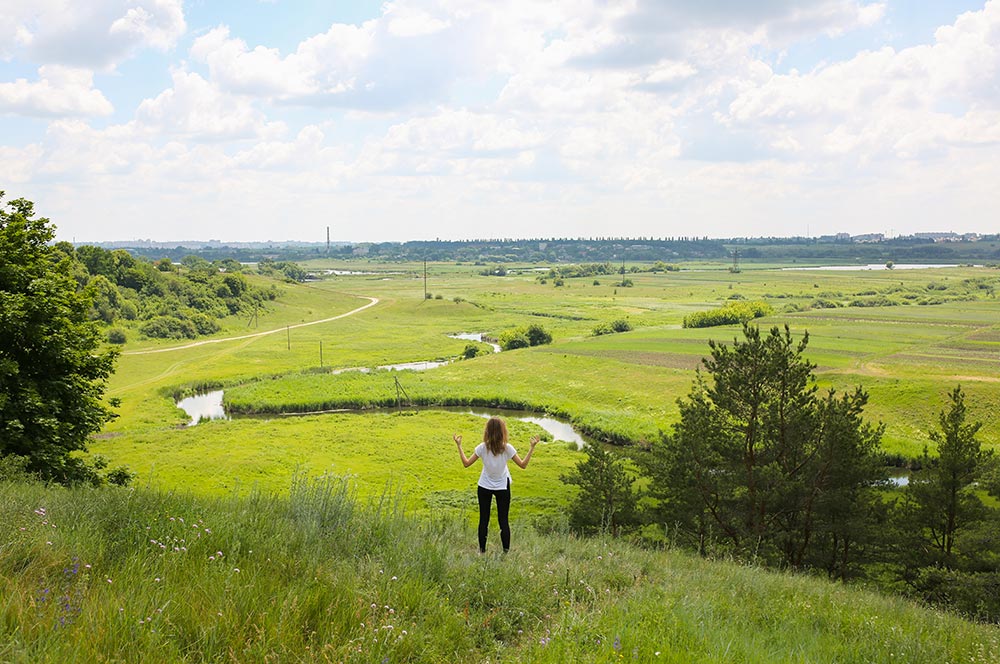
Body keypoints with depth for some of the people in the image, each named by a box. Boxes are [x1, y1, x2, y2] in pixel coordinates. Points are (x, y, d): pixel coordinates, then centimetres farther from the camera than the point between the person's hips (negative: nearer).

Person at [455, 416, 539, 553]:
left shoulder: (482, 447, -13)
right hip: (502, 488, 0)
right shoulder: (507, 448, -15)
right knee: (504, 521, 9)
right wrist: (532, 447, -6)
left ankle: (482, 550, 15)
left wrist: (459, 446, -1)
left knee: (484, 520, 11)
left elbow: (466, 463, -8)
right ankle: (506, 551, 9)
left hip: (484, 487, 1)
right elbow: (523, 464, -10)